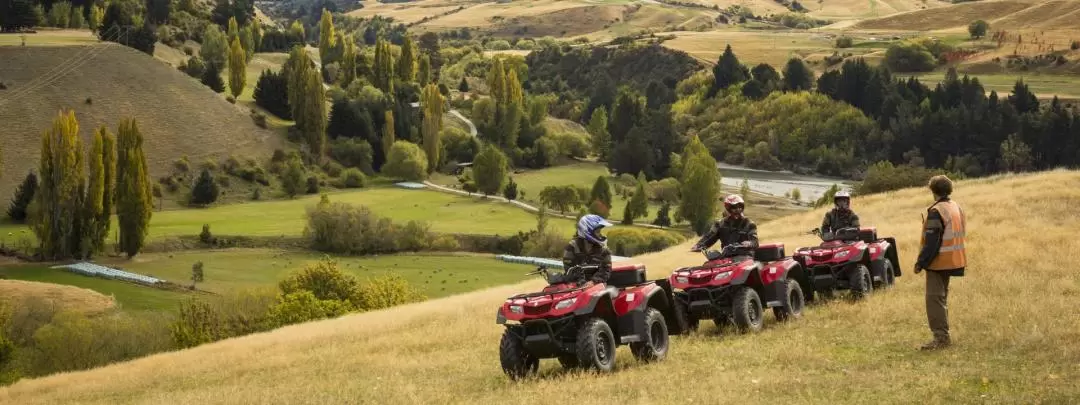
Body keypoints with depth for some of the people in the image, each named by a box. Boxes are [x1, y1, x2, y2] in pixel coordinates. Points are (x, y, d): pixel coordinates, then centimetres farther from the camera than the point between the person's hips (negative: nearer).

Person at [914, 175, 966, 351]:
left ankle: (941, 337, -11)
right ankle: (943, 335, 24)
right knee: (942, 297, 18)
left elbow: (931, 241, -22)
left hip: (938, 262, -9)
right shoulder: (956, 208, 11)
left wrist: (921, 262, -17)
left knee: (934, 298, -8)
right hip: (953, 261, 10)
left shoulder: (936, 212, -18)